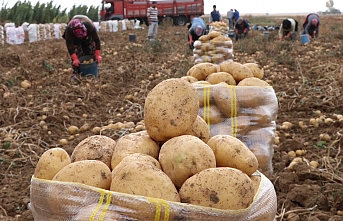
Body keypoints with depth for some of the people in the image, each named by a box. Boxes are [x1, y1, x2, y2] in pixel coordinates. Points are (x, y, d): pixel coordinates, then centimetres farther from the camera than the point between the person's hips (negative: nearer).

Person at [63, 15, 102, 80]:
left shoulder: (90, 26, -41)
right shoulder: (69, 29, -41)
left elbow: (97, 40, -29)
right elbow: (69, 45, -33)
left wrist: (97, 55, -30)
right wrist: (75, 59, -37)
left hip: (88, 34, 1)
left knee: (91, 50, -7)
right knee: (76, 52, -18)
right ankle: (76, 73, -16)